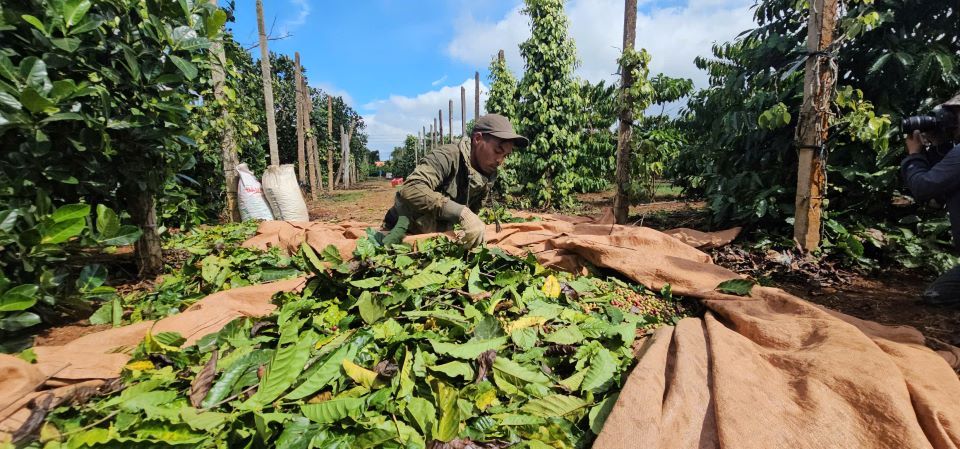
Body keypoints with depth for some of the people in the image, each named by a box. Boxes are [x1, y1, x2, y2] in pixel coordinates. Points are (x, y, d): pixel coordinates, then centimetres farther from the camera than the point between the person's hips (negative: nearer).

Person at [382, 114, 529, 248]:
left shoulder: (488, 178, -1)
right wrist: (461, 212, -42)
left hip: (437, 236, 6)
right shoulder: (447, 157, -22)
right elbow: (410, 190, -36)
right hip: (403, 232, -6)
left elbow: (473, 211, 7)